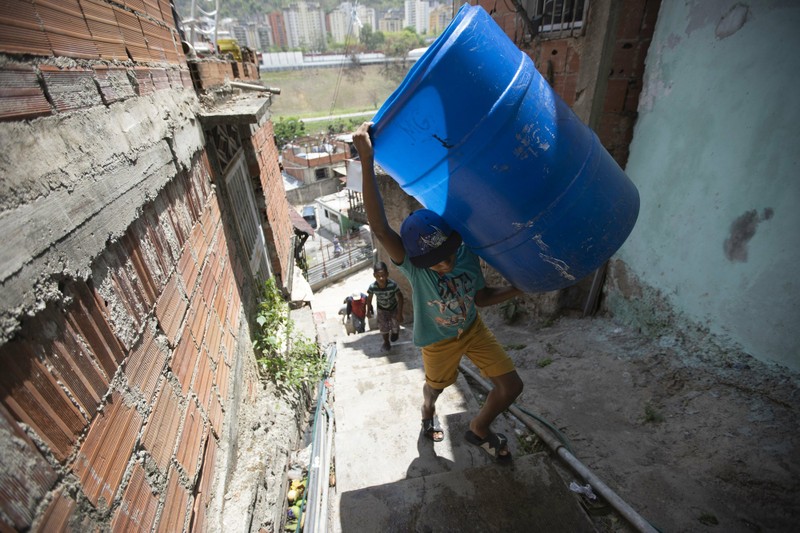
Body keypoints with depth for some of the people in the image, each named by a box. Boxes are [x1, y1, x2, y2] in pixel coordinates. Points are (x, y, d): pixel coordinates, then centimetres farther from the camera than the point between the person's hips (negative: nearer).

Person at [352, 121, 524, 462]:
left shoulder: (466, 254, -22)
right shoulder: (413, 267, -34)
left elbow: (481, 297, -5)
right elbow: (380, 229, -53)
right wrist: (367, 161, -59)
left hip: (473, 329, 3)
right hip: (438, 342, -3)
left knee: (511, 386, 3)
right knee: (435, 387, 24)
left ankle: (479, 429, 33)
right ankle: (427, 414, 63)